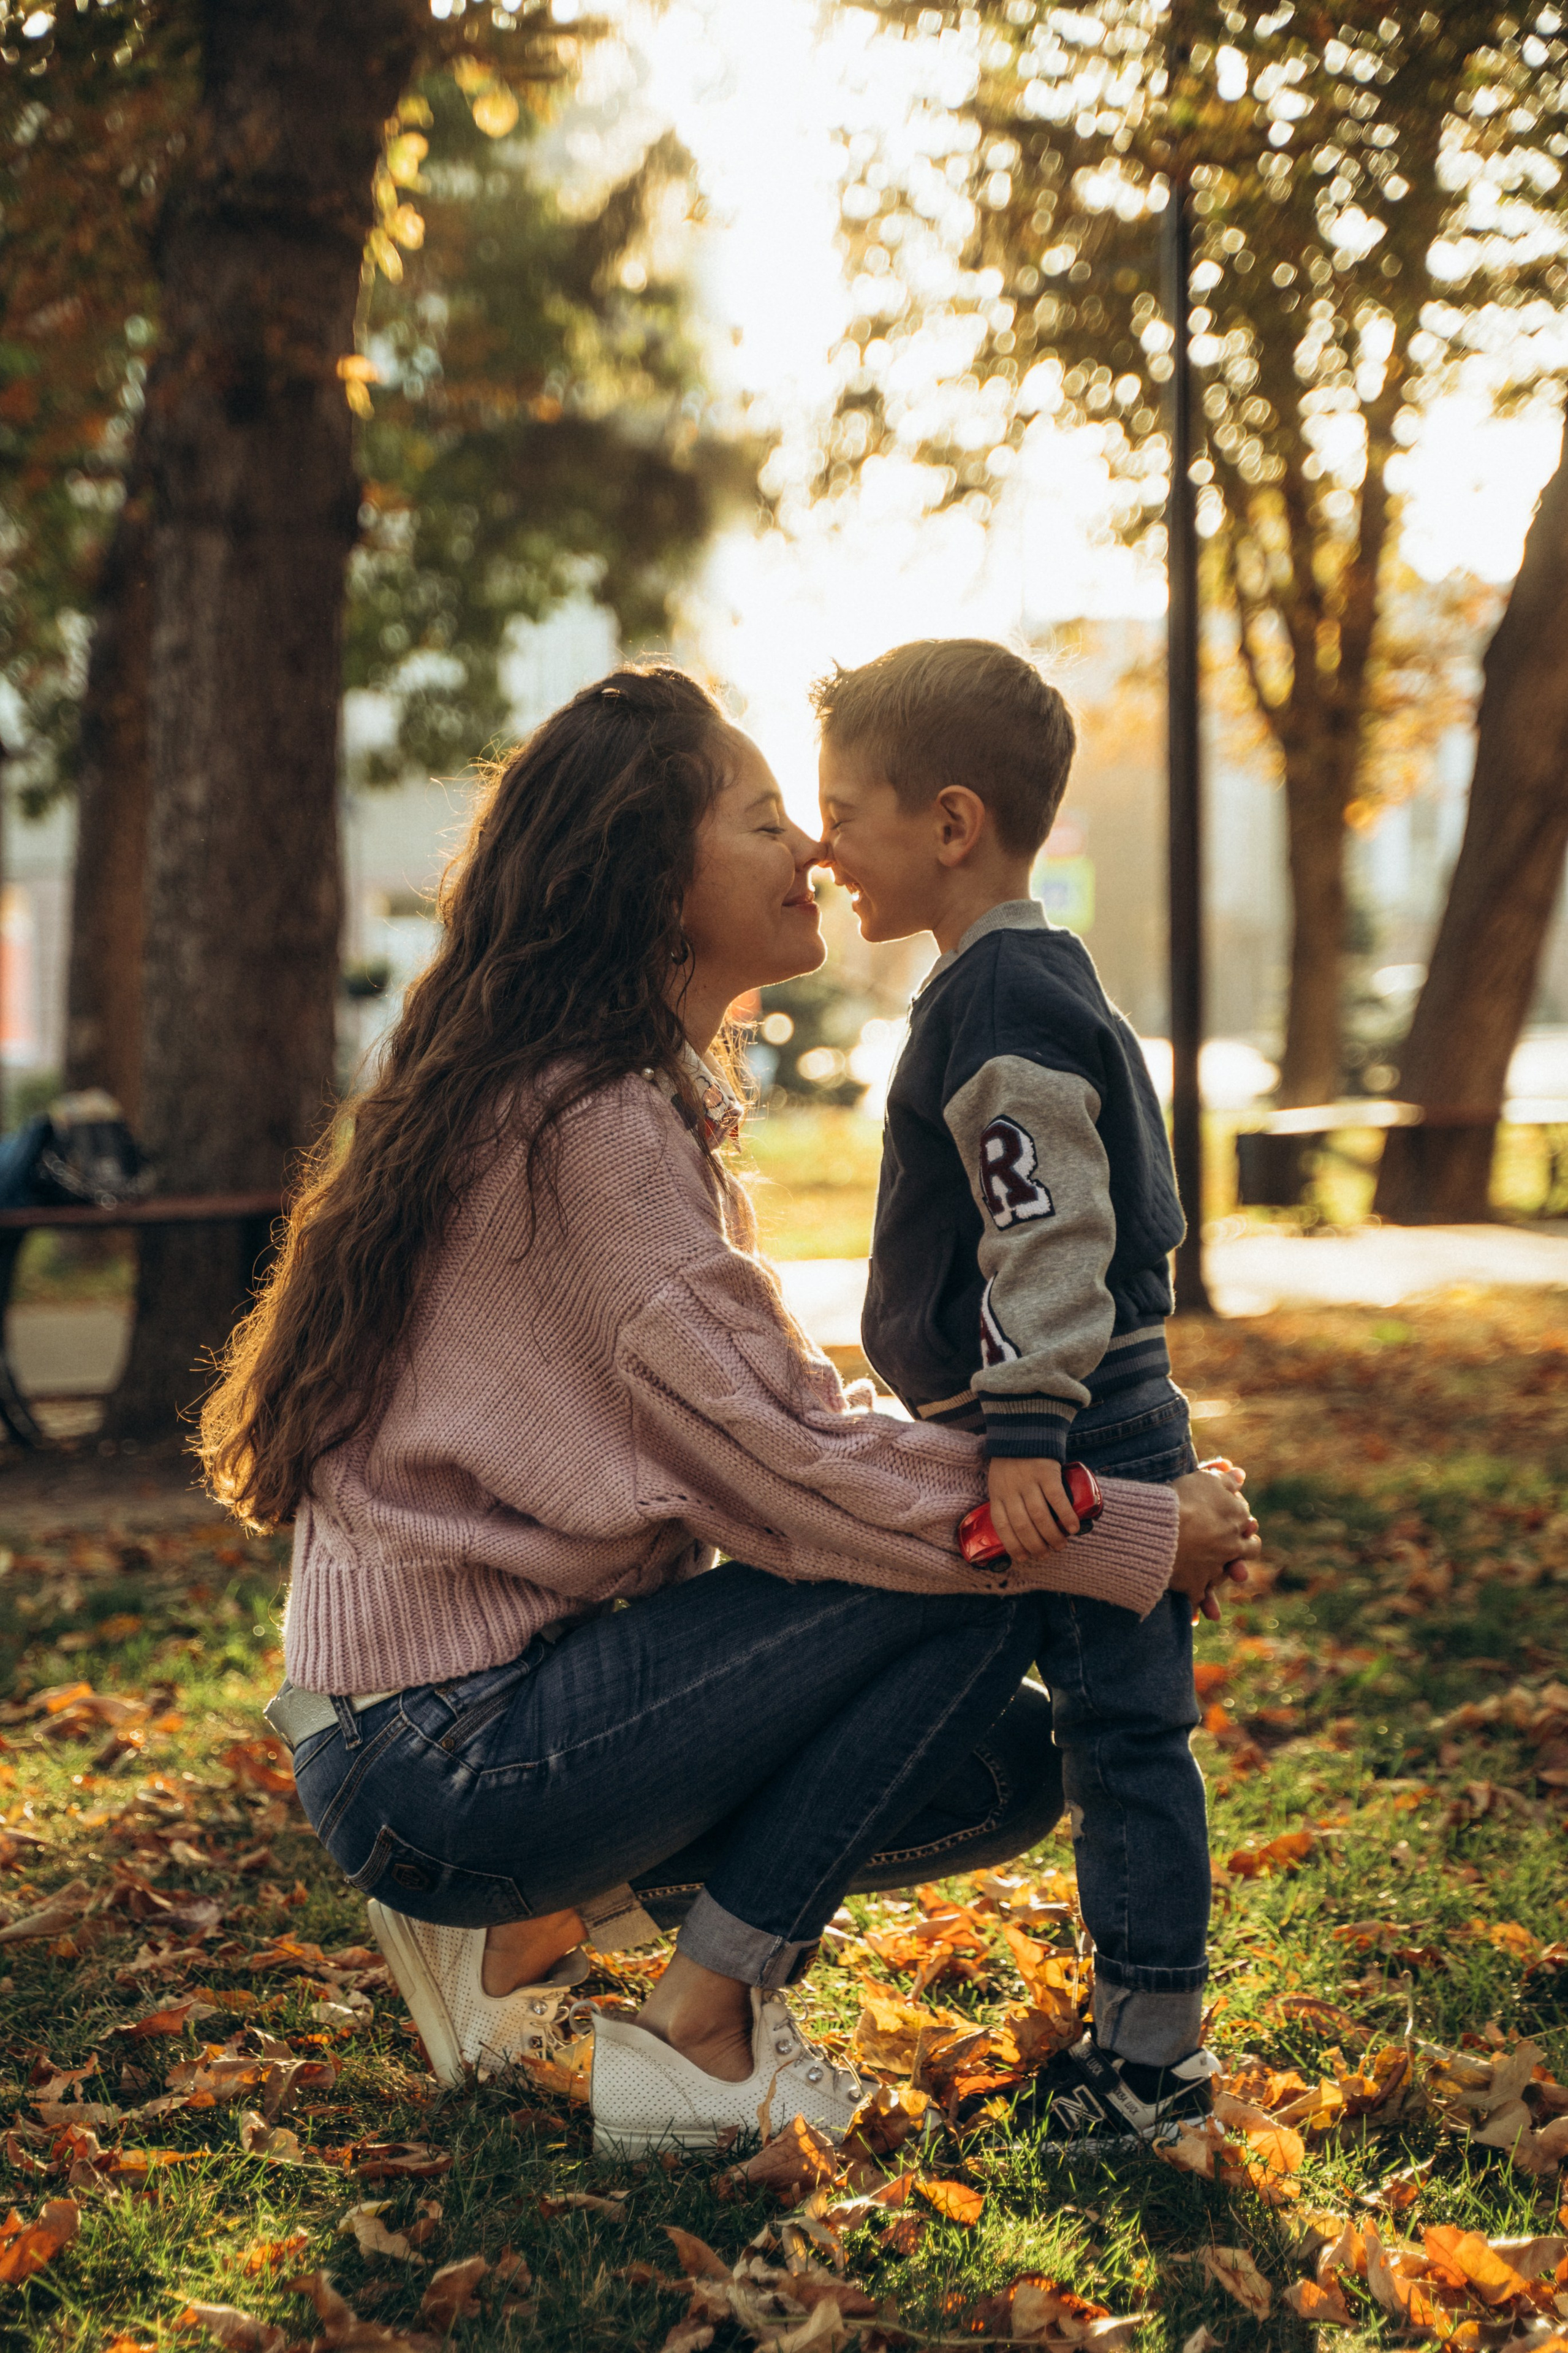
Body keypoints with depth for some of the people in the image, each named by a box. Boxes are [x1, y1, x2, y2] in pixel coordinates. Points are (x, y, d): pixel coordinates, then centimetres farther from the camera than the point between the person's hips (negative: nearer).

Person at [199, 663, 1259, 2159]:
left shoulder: (636, 1095, 12)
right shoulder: (587, 1120, -18)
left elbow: (747, 1423, 13)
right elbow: (788, 1470, -21)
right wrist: (1136, 1535, -14)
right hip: (442, 1752, -9)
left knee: (1004, 1768, 8)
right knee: (977, 1590, -14)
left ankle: (528, 1921, 12)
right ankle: (696, 2040, -6)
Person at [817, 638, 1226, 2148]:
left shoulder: (1001, 998, -17)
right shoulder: (1017, 981, 16)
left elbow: (1052, 1229, -24)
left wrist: (1027, 1429, -27)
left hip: (1081, 1456, -11)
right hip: (1072, 1448, 11)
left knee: (1121, 1732, -3)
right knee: (1104, 1732, 16)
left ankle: (1157, 2049, 5)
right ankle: (1135, 2016, 26)